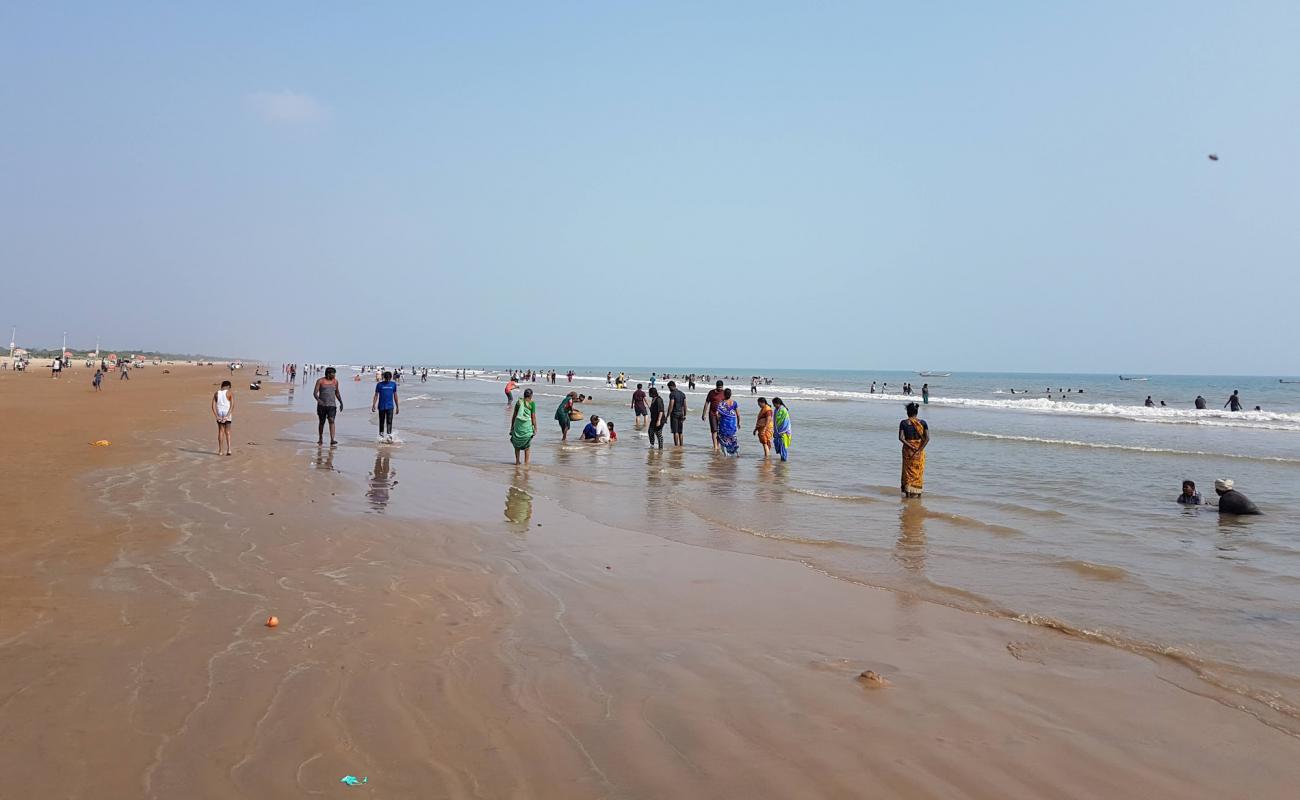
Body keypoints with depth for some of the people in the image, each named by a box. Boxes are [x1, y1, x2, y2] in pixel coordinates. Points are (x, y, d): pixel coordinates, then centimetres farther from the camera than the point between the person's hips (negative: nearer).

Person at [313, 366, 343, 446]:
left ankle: (332, 440, -23)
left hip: (332, 405, 1)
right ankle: (320, 439, 27)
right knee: (321, 422, 10)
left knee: (331, 421, -14)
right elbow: (315, 392, -9)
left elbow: (337, 392, 21)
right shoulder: (320, 381, -3)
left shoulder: (335, 381, 8)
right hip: (322, 405, -1)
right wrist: (318, 399, -27)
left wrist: (341, 402, 19)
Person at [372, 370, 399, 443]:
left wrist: (397, 407, 12)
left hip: (390, 407, 0)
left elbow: (395, 396, 10)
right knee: (382, 422, 9)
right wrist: (373, 405, -7)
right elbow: (376, 395, 0)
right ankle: (381, 435, 24)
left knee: (389, 422, -10)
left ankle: (389, 436, -14)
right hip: (381, 406, 0)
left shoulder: (393, 384, 4)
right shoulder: (379, 384, -2)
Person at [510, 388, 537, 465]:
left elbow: (514, 415, 8)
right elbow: (533, 417, -6)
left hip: (518, 423, 3)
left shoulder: (519, 402, 6)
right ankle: (526, 462, 7)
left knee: (517, 444, 14)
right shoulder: (532, 403, -4)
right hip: (527, 424, -3)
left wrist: (512, 426, 15)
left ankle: (517, 461, 15)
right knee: (527, 445, 8)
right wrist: (535, 427, 0)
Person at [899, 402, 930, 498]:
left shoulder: (903, 423, -7)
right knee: (918, 471, 13)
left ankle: (908, 492, 7)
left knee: (908, 470, 10)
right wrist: (919, 450, -12)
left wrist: (910, 446, -13)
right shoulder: (922, 422, -3)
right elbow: (927, 438, -10)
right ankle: (917, 493, 16)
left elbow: (901, 438, -15)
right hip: (920, 449, 1)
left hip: (907, 449, -1)